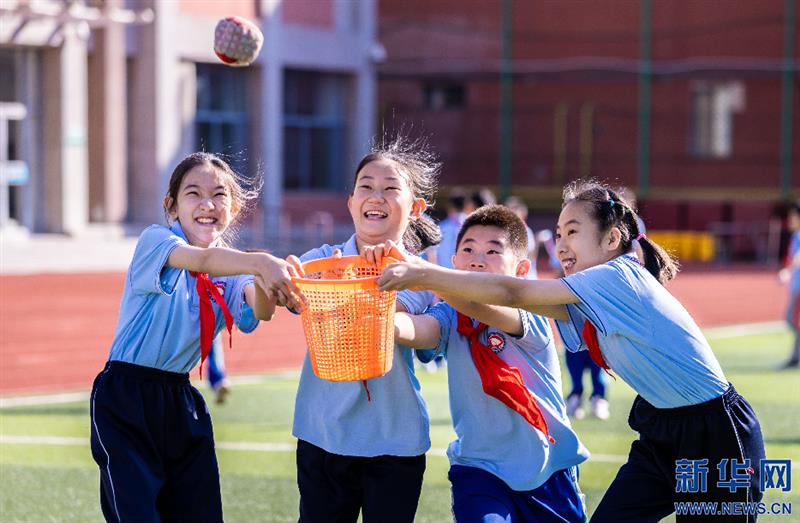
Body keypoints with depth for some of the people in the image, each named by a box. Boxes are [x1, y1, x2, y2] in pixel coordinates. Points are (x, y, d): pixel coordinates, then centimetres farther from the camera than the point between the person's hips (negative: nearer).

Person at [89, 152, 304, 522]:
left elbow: (259, 310, -14)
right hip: (126, 398, -6)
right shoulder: (156, 240, -9)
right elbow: (202, 260, -31)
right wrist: (260, 263, -49)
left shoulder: (228, 268, 6)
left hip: (182, 403, 6)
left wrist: (265, 282, -38)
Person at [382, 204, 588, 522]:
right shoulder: (451, 316, -4)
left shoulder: (528, 315, -13)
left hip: (548, 469, -1)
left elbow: (479, 306, -35)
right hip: (480, 468, 1)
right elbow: (417, 331, -27)